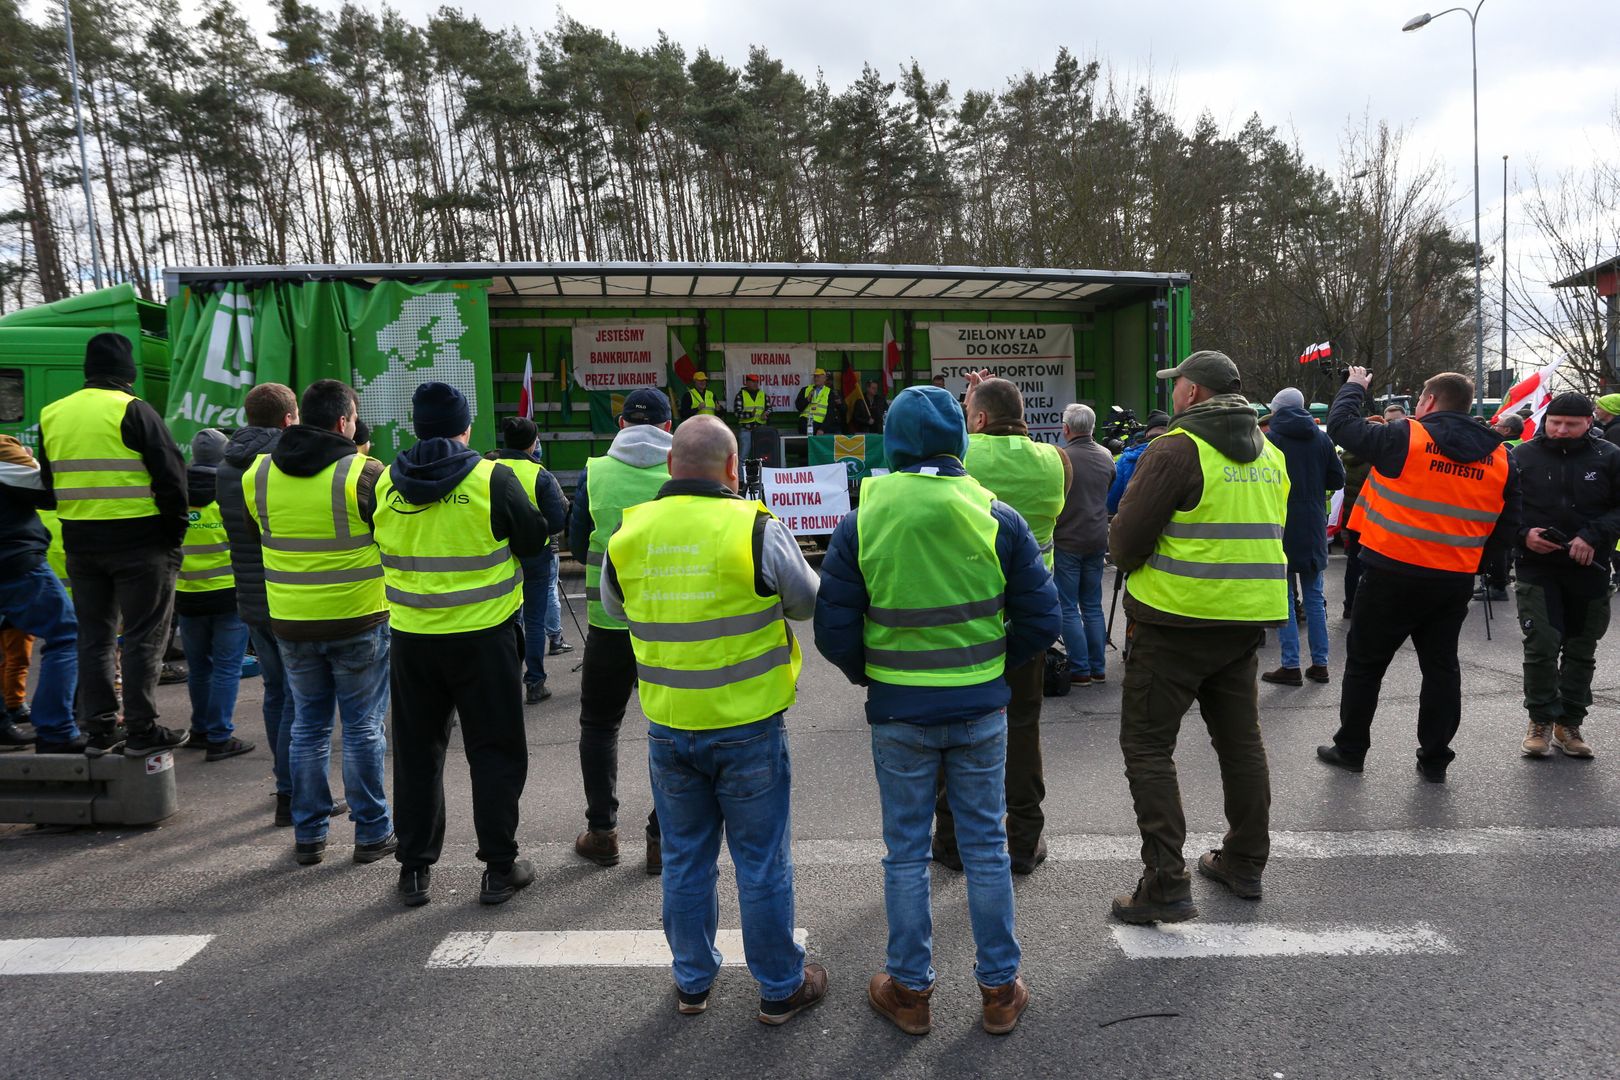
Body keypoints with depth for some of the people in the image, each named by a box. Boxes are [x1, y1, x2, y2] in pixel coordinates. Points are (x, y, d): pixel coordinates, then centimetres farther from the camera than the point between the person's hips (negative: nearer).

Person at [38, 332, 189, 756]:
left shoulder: (52, 415, 10)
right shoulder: (133, 410, -10)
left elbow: (49, 483, 17)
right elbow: (171, 475, -12)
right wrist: (175, 531, -3)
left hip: (80, 542, 6)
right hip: (139, 541, -6)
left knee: (94, 635, 14)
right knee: (143, 637, 2)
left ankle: (99, 729, 19)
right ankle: (142, 731, 4)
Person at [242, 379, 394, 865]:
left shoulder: (258, 474, 2)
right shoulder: (364, 473, -15)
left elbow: (255, 537, 15)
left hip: (291, 621, 4)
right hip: (359, 622, -4)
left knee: (308, 724, 15)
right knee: (363, 727, 6)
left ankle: (308, 834, 22)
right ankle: (371, 832, 15)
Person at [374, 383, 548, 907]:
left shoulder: (386, 483, -1)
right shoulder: (493, 479, -12)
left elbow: (380, 546, 13)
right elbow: (533, 541, -3)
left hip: (410, 639, 3)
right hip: (483, 637, -3)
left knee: (417, 752, 15)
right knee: (495, 752, 9)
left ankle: (415, 869, 23)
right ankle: (499, 867, 14)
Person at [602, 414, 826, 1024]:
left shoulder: (628, 535, -5)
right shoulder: (757, 530, -16)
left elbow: (615, 608, 12)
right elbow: (808, 602, -2)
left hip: (668, 728, 3)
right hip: (749, 728, -3)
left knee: (684, 858, 19)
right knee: (763, 862, 12)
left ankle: (692, 983, 35)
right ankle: (780, 988, 28)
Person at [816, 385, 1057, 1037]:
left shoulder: (860, 523, -10)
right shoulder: (998, 518, -7)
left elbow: (833, 629, -7)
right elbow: (1042, 620, -3)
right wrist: (994, 663, 12)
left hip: (899, 712, -1)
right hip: (981, 708, 1)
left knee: (906, 853, 13)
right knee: (986, 847, 15)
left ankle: (909, 990, 26)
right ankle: (1000, 989, 27)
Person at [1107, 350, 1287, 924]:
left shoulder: (1177, 449, -13)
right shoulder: (1269, 454, 12)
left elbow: (1125, 539, -14)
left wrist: (1135, 564, 6)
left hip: (1177, 618, -8)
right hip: (1248, 618, 8)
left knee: (1147, 747, 0)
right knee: (1241, 740, 19)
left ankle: (1166, 884, -2)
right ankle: (1245, 863, 31)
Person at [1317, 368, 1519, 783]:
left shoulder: (1406, 438, -12)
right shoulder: (1498, 456, 5)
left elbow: (1341, 425, -3)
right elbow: (1506, 528, 8)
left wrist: (1354, 387, 14)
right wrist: (1470, 550, 18)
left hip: (1394, 572, -4)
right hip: (1455, 580, 5)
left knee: (1365, 662, 9)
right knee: (1441, 665, 16)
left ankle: (1350, 749, 19)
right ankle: (1434, 759, 22)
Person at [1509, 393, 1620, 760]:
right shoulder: (1522, 456, 0)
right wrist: (1523, 533, -12)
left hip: (1589, 569, 2)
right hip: (1537, 568, -1)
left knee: (1582, 650, 10)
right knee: (1541, 645, -8)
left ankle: (1569, 723, 23)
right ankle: (1541, 720, 8)